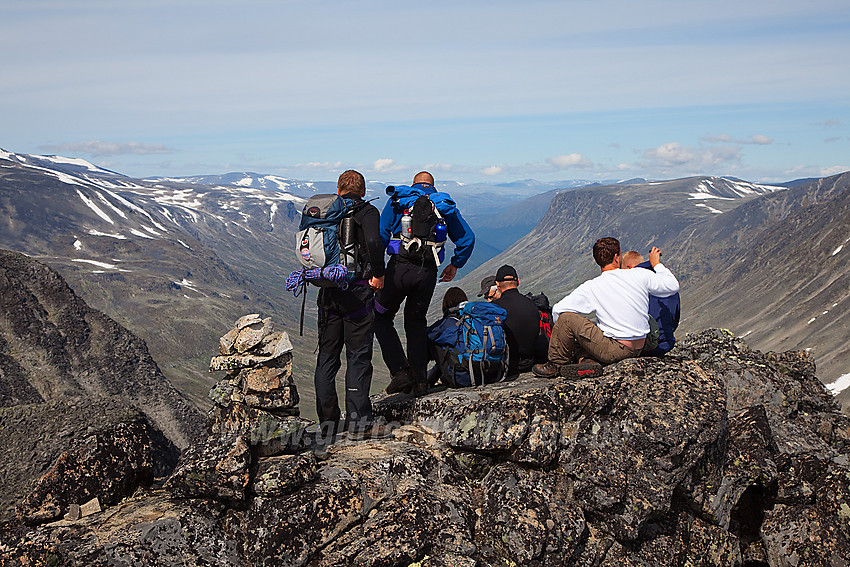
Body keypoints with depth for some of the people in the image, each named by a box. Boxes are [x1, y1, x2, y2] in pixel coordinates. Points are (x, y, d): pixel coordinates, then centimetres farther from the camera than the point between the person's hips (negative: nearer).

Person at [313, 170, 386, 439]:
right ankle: (356, 418, 2)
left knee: (327, 356, 11)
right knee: (358, 355, 3)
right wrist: (378, 274, -10)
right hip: (357, 292, -4)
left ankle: (327, 420, 14)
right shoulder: (367, 211, -2)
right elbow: (374, 243, -20)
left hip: (328, 292, 4)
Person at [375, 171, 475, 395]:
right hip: (428, 272, 3)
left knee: (381, 318, 12)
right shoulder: (445, 204, 18)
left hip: (400, 266, -3)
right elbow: (467, 238, 14)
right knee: (416, 321, 19)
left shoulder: (399, 198, 12)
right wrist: (455, 265, 26)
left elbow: (382, 233, 2)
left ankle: (400, 371, 0)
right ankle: (419, 379, 12)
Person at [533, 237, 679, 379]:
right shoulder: (641, 275, -5)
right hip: (637, 350, 6)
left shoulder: (591, 288, -12)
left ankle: (555, 363, 7)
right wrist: (657, 264, 25)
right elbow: (673, 286, 10)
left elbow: (557, 310, -8)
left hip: (614, 351, -6)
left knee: (566, 318, -5)